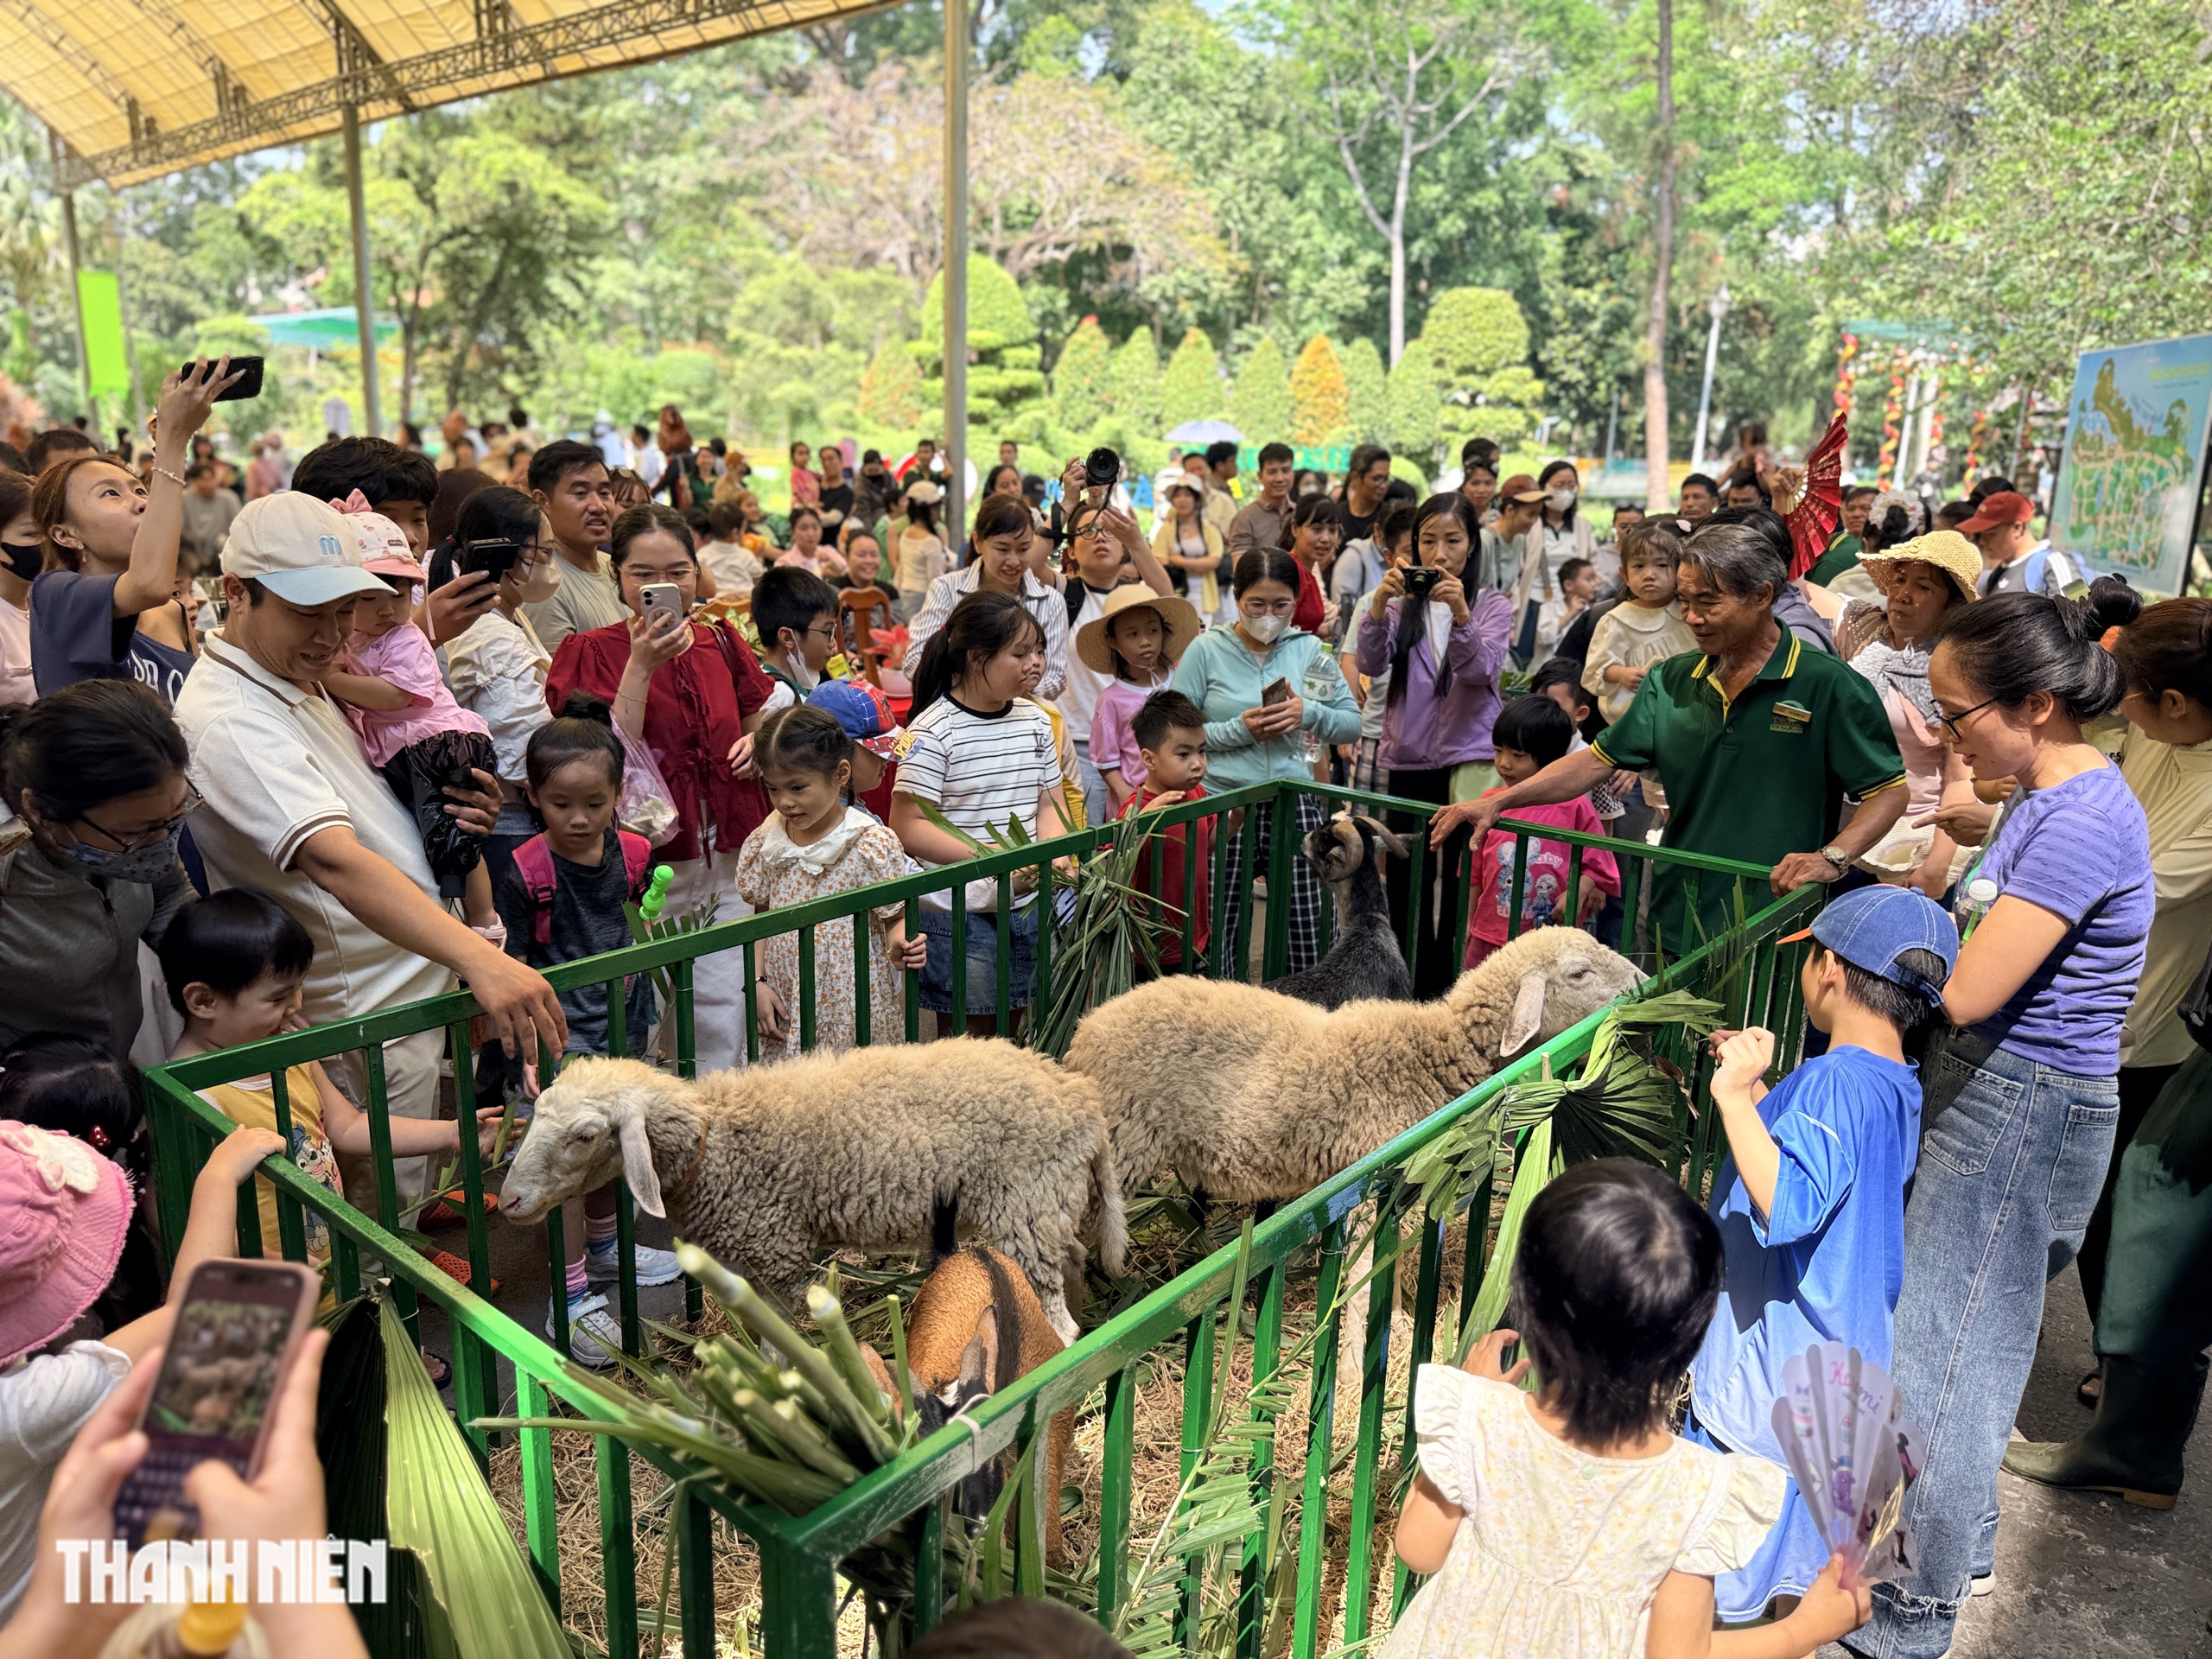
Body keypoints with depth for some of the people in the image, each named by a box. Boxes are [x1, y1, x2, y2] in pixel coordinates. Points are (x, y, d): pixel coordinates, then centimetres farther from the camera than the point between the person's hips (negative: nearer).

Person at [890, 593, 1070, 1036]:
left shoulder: (1034, 720, 9)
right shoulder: (933, 730, -12)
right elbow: (907, 826, -15)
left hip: (1028, 903, 6)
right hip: (956, 911, -6)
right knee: (968, 1037, 3)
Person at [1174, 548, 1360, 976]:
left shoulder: (1308, 649, 10)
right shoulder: (1207, 649, 1)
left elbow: (1353, 723, 10)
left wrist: (1308, 713, -8)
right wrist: (1239, 729, -12)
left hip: (1294, 805, 2)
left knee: (1306, 932, 1)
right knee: (1218, 932, 0)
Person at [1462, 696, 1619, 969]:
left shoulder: (1575, 807, -4)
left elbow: (1598, 867, 0)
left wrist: (1578, 891, -19)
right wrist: (1468, 925, 16)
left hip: (1552, 944, -3)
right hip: (1489, 939, 3)